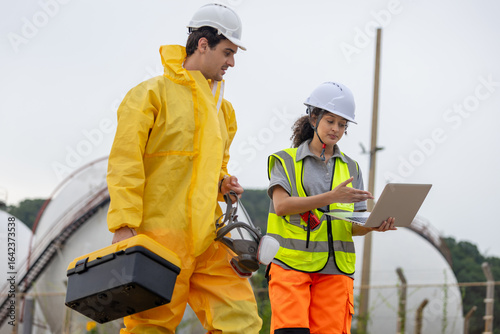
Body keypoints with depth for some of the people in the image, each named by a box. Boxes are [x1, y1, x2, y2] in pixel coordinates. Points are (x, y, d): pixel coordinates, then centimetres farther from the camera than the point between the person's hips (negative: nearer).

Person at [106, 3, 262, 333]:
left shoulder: (221, 107, 22)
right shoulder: (153, 93, -2)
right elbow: (125, 163, -8)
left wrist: (222, 183, 10)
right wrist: (124, 225, -17)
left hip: (207, 238, 7)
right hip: (161, 236, -7)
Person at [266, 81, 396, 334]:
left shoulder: (350, 168, 18)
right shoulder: (287, 160, 9)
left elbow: (354, 227, 11)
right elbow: (281, 205, -9)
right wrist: (331, 197, -19)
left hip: (334, 268, 3)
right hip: (291, 263, -3)